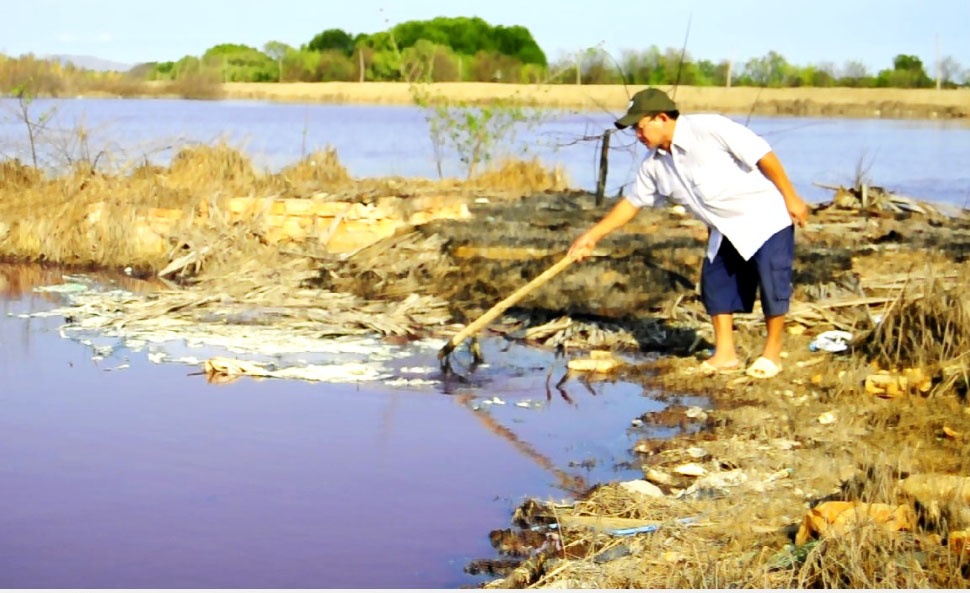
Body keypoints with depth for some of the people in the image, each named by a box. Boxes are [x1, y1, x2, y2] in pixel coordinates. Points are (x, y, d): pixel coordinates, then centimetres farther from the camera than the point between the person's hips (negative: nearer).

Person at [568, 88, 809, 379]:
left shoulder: (709, 128, -22)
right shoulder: (655, 164, 0)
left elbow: (763, 155, -20)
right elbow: (632, 202, 9)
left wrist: (791, 198, -17)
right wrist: (593, 235, 4)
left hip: (764, 216, -7)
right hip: (726, 229, 7)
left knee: (772, 283, -4)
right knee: (715, 282, 5)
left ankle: (772, 354, 10)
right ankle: (725, 354, 13)